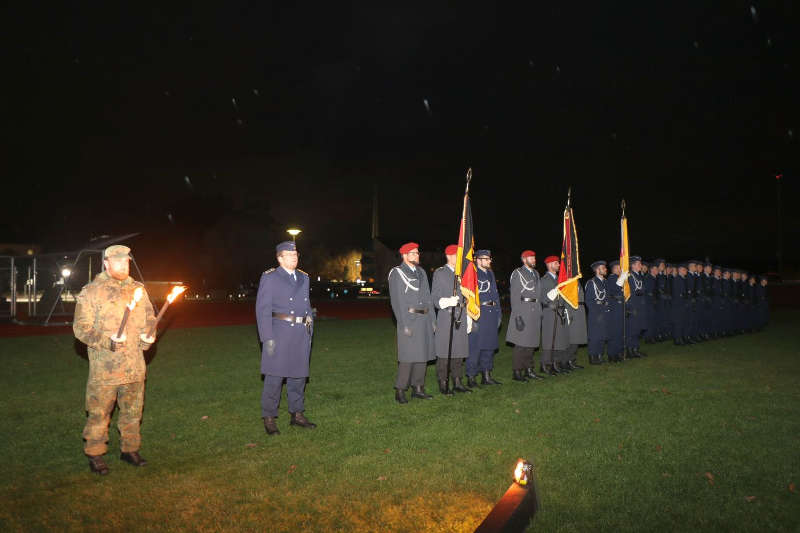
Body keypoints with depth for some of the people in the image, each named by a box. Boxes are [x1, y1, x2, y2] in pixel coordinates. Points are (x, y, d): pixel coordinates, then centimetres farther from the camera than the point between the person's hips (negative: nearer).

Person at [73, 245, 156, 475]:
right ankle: (95, 454, 18)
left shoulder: (138, 290, 10)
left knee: (133, 411, 14)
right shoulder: (91, 292, -4)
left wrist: (147, 337, -1)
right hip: (104, 367, -4)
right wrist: (108, 341, -19)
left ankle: (130, 449, 29)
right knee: (99, 413, 2)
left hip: (135, 365, 5)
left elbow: (150, 319, 19)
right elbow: (81, 327, -7)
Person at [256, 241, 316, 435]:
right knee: (274, 376, -3)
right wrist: (267, 338, -15)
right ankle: (269, 418, 7)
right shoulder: (269, 278, -3)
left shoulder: (303, 278, 15)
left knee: (298, 375, 12)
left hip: (301, 334, 6)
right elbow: (263, 309, -8)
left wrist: (309, 332, 12)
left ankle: (297, 414, 23)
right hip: (279, 334, -6)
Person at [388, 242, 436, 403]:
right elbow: (396, 301, -10)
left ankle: (418, 388, 18)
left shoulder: (421, 272, 16)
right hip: (408, 318, -7)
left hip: (424, 319, 7)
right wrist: (404, 324, -15)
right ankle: (400, 391, 1)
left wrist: (432, 320, 13)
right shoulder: (396, 273, -4)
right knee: (408, 356, -8)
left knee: (423, 355, 8)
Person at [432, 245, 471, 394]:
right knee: (444, 353, -3)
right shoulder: (439, 273, -1)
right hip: (446, 318, -6)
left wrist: (468, 318, 15)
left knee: (459, 352, 9)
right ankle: (443, 384, 4)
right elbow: (435, 298, -5)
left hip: (460, 319, 6)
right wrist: (447, 302, -24)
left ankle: (457, 383, 17)